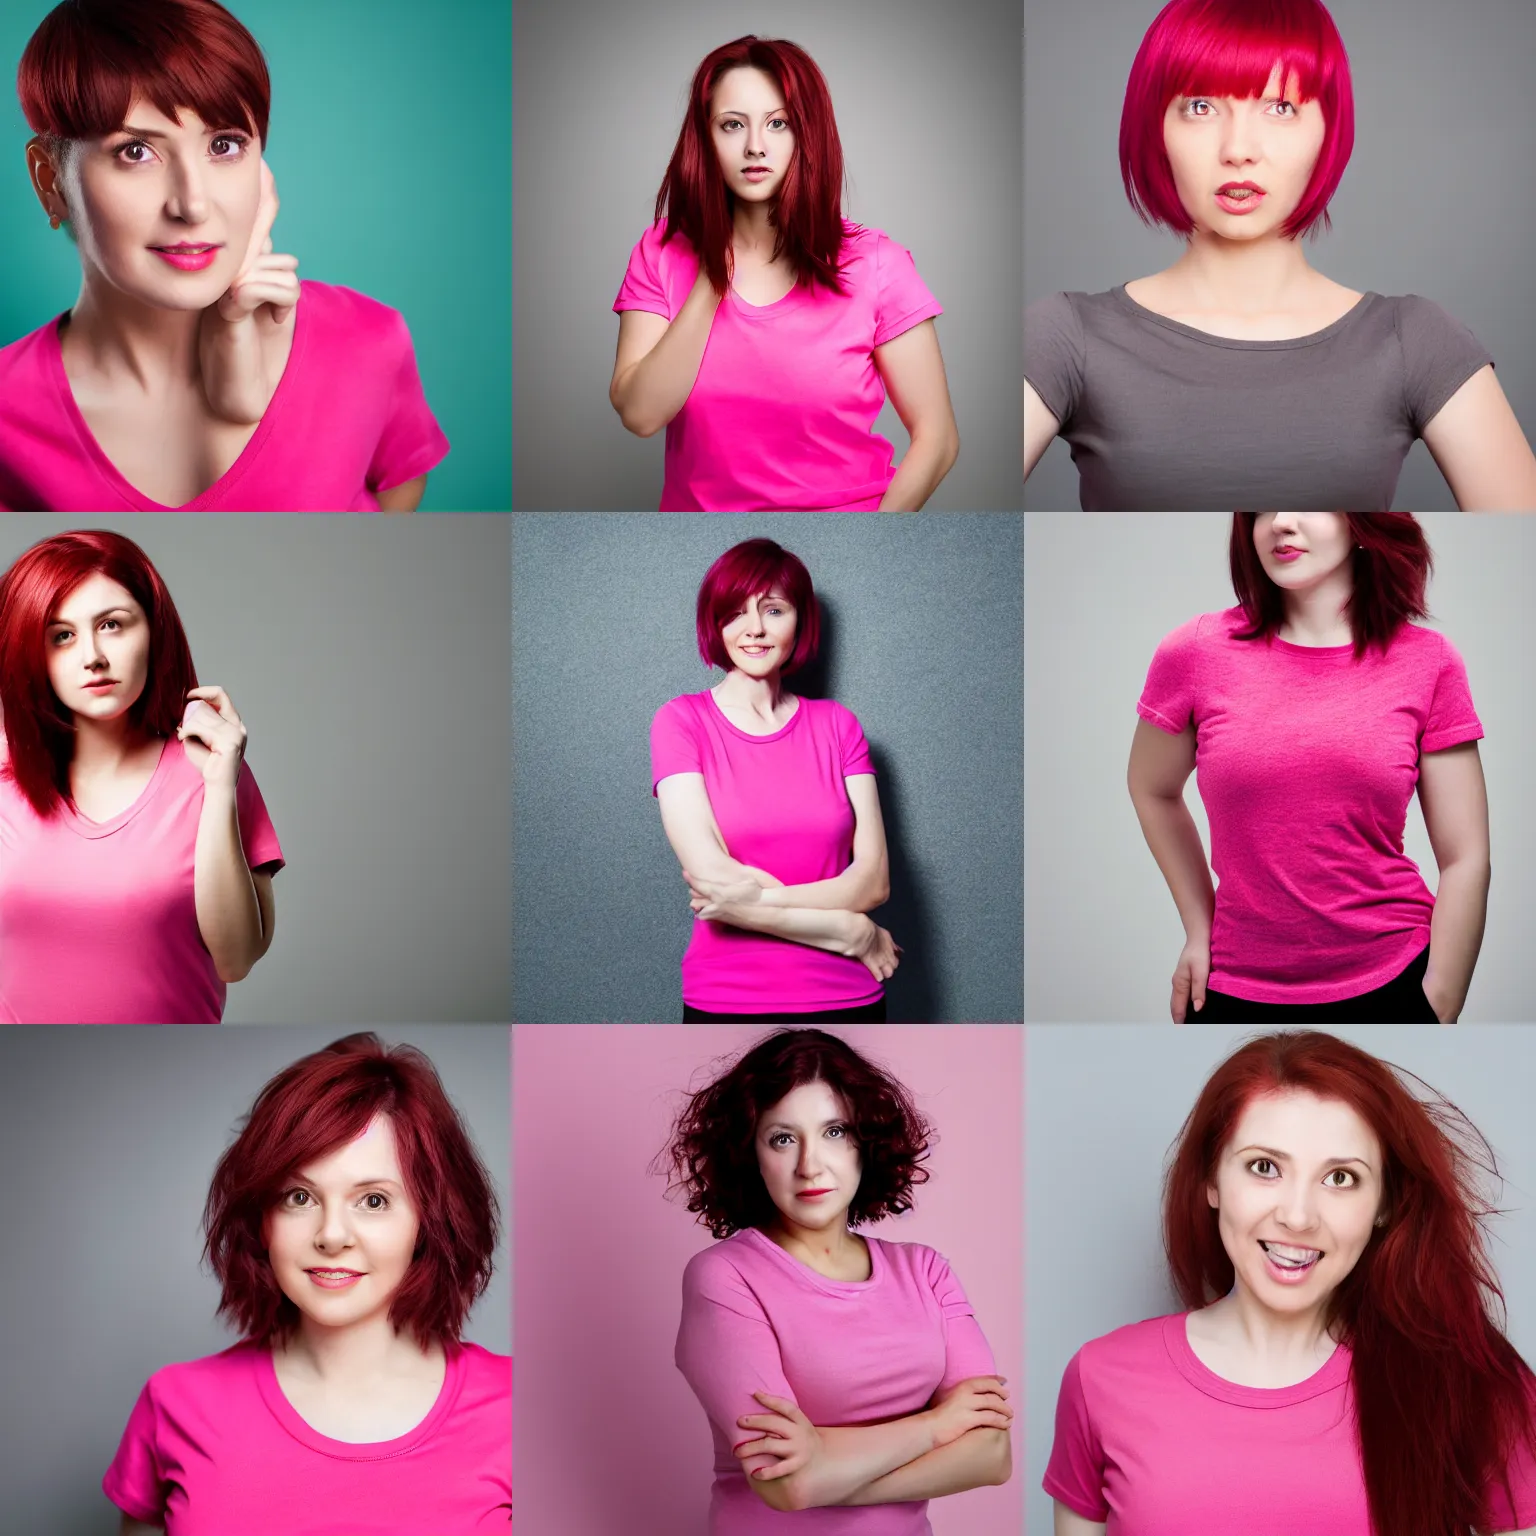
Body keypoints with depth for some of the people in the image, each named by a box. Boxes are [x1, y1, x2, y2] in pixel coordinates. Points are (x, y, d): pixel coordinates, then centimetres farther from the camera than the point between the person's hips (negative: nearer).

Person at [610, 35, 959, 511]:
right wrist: (714, 275, -11)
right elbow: (640, 414, -9)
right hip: (698, 504, 1)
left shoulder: (876, 263, -4)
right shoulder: (661, 254, 2)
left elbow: (937, 437, -3)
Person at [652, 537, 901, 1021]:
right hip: (725, 1002, -2)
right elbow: (712, 879, -14)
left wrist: (756, 896, -19)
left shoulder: (837, 724, 3)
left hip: (847, 999, 2)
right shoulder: (680, 721, -4)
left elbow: (874, 879, -6)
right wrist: (851, 933, -12)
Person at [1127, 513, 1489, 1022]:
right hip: (1237, 991, 0)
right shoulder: (1195, 653, -5)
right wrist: (1199, 928, 7)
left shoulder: (1429, 661, -5)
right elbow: (1153, 789, 12)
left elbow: (1464, 860, -4)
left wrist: (1439, 1008, -7)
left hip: (1393, 985, 0)